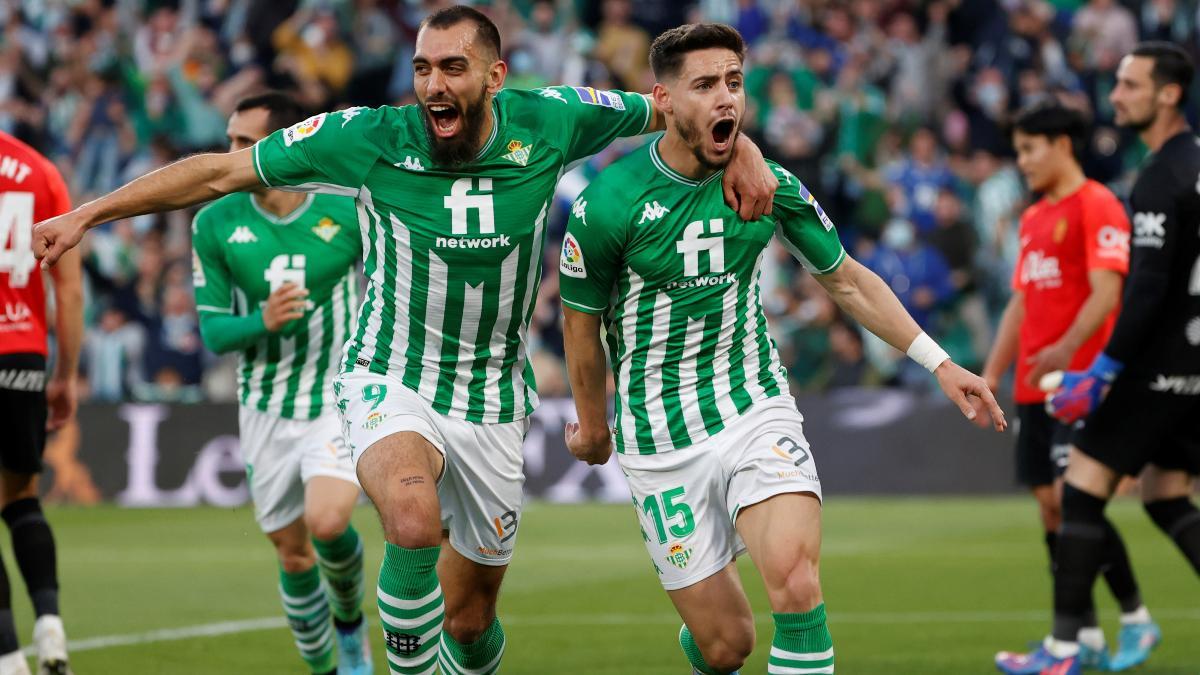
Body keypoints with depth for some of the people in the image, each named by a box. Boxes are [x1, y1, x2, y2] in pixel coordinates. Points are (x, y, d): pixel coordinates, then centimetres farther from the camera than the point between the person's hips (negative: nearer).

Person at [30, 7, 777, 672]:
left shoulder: (545, 124, -10)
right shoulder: (370, 138, -15)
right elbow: (222, 171, -8)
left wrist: (740, 149, -11)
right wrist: (89, 213, -11)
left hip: (493, 400, 3)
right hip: (392, 382, -2)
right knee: (414, 520, -37)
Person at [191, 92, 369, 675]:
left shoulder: (349, 212, -9)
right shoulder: (215, 224, -4)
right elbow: (212, 330, -3)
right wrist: (264, 321, -23)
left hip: (343, 397, -3)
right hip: (267, 408, 3)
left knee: (327, 522, -24)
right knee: (292, 553, 7)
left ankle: (350, 623, 7)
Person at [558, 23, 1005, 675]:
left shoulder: (768, 184, -5)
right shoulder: (608, 204, -15)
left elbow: (845, 279, 9)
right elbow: (582, 320, 2)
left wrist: (938, 362, 4)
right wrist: (592, 425, 15)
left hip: (755, 408, 2)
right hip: (659, 442, -2)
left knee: (795, 583, -25)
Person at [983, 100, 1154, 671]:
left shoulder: (1098, 206, -8)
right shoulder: (1033, 218, 19)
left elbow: (1106, 291, -17)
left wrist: (1067, 350, -29)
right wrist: (991, 374, 17)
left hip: (1078, 380, -8)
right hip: (1033, 386, 8)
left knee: (1073, 497, -14)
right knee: (1050, 506, 4)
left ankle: (1135, 615, -1)